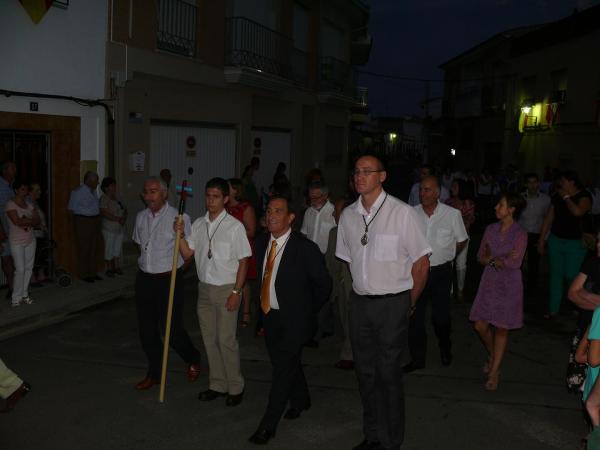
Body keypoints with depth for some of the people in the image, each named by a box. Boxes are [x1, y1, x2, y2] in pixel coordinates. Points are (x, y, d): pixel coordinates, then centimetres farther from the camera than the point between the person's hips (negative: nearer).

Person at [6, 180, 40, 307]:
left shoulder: (29, 205, 9)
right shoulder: (11, 205, -9)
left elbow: (37, 221, 4)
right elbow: (17, 221, -21)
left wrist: (26, 221, -13)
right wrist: (31, 220, -7)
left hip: (30, 241, 6)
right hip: (17, 242, -6)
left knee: (28, 268, 7)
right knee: (20, 269, -8)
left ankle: (24, 294, 18)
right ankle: (16, 298, 2)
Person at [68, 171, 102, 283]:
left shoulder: (93, 191, 13)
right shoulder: (78, 192, -10)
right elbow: (72, 207, -10)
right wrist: (86, 211, -14)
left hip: (95, 221, 8)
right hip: (83, 222, -8)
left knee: (94, 248, 12)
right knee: (84, 249, -2)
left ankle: (92, 273, 23)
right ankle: (84, 274, 7)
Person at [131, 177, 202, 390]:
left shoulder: (179, 218, -13)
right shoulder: (141, 217, 8)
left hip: (168, 279, -6)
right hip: (144, 278, 6)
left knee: (172, 328, -1)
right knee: (147, 329, 11)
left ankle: (193, 360, 28)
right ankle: (154, 373, 27)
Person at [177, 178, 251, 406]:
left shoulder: (234, 226, -12)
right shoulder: (198, 224, 6)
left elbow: (243, 261, -10)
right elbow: (187, 254, 7)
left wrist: (236, 292, -13)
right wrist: (180, 234, -9)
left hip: (226, 290, -6)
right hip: (204, 288, 6)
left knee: (226, 340, -2)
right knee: (209, 339, 13)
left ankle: (235, 388, 15)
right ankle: (217, 385, 28)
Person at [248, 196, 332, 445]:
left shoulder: (305, 248, -19)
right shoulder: (261, 241, -1)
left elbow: (324, 283, -8)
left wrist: (308, 310, 1)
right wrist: (265, 303, 14)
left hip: (295, 318, -6)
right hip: (270, 315, 6)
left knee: (284, 367, -6)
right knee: (285, 362, 21)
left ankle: (268, 425, 5)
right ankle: (300, 399, 46)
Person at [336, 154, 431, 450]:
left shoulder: (402, 213, -11)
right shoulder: (348, 215, 4)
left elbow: (421, 263, -6)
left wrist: (408, 303, 0)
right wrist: (363, 288, 13)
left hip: (393, 303, -5)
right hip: (360, 302, 5)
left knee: (389, 373, 1)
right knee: (365, 371, 14)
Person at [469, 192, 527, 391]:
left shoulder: (520, 234, -12)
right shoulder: (490, 229, 3)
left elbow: (514, 263, -17)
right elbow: (481, 257, 3)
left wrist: (492, 259, -7)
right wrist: (502, 259, -13)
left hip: (508, 285, -4)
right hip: (489, 283, 5)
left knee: (501, 329, 3)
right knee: (480, 326, 6)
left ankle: (494, 372, 14)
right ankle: (492, 356, 35)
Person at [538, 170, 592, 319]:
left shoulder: (584, 196, -8)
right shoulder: (557, 196, 7)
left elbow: (577, 212, -29)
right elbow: (549, 218, 11)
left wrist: (566, 197, -15)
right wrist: (541, 239, 11)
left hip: (575, 243, -5)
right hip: (555, 240, 5)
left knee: (571, 276, -5)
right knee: (556, 274, 8)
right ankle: (553, 309, 16)